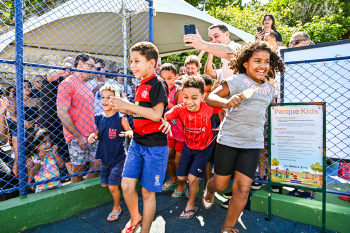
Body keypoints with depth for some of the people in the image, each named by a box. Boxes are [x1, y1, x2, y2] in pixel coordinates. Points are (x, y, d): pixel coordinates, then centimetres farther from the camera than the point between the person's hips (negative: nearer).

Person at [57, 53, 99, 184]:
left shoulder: (87, 86, 16)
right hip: (77, 138, -7)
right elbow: (61, 113, -16)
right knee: (78, 170, 3)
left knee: (97, 164, 9)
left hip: (92, 136, 8)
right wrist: (78, 137, -17)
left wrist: (95, 131, 13)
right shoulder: (67, 84, -9)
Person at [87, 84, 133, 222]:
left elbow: (130, 132, -8)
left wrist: (128, 133, -31)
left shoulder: (121, 118, -16)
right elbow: (98, 134, 12)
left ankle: (116, 208, 28)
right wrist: (93, 136, -9)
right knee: (104, 184, 16)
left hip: (118, 157, -6)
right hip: (104, 156, 6)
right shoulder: (98, 118, 0)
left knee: (113, 186, 0)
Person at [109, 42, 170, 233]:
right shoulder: (140, 86, 12)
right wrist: (124, 108, 4)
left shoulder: (158, 84, -12)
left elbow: (156, 115, -23)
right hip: (137, 142, 7)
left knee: (148, 191, 5)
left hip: (155, 146, -7)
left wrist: (128, 105, -20)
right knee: (126, 185, 8)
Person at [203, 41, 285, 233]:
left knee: (242, 188, -2)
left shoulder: (269, 89, 10)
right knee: (220, 185, 9)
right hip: (228, 140, -4)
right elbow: (210, 97, -19)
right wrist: (227, 102, -39)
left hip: (253, 144, 4)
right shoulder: (237, 80, -9)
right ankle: (209, 189, 48)